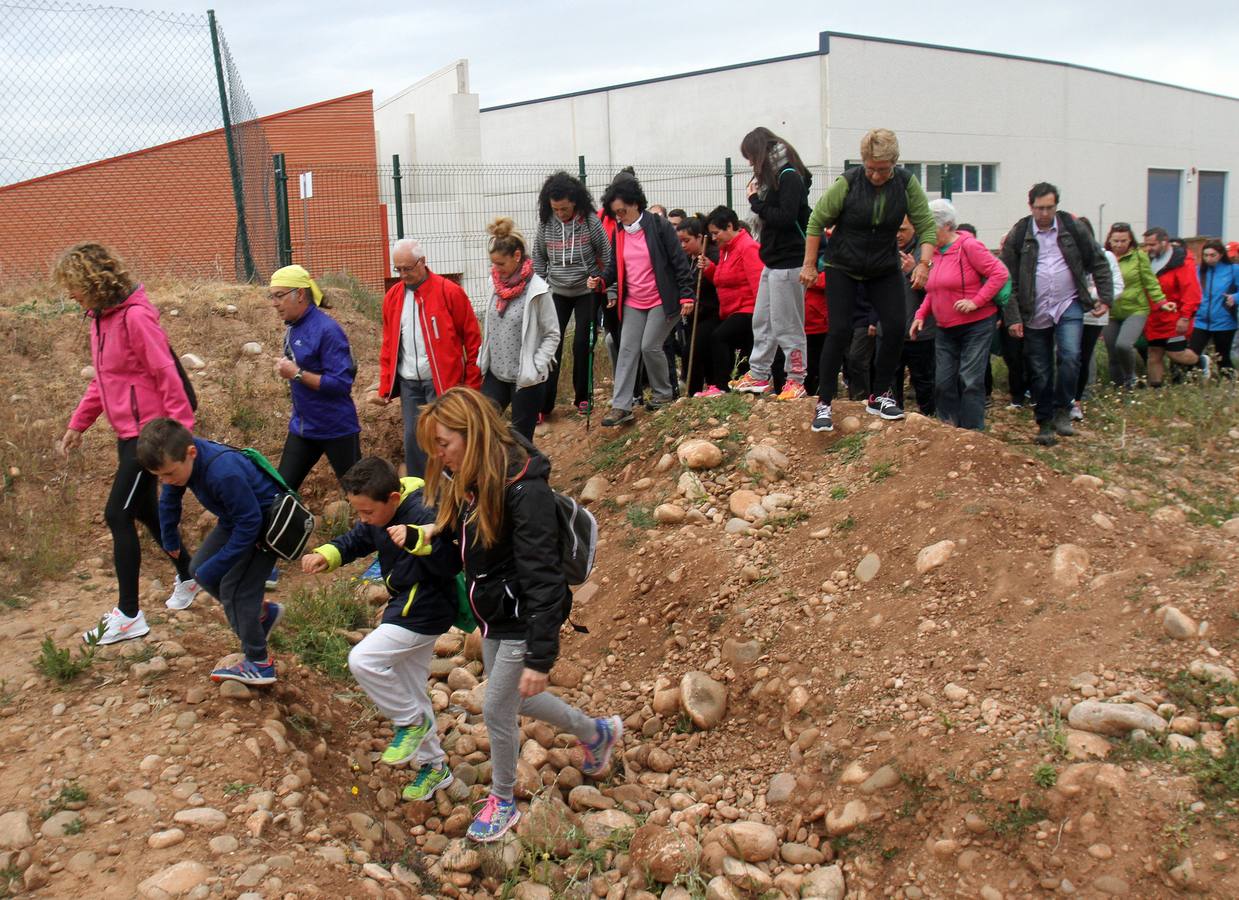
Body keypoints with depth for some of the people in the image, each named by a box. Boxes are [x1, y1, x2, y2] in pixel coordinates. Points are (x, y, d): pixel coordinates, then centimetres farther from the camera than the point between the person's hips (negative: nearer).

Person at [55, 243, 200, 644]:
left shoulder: (135, 317, -18)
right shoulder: (99, 318, 10)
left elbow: (167, 375, -20)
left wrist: (183, 431, -20)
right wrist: (77, 424, 16)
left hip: (148, 433, -9)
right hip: (127, 432, 9)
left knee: (118, 515, -6)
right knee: (144, 510, 18)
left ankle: (129, 616, 3)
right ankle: (187, 576, 37)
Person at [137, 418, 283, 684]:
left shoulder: (224, 473, -38)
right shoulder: (178, 460, -12)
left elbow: (249, 523, -29)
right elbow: (169, 501, 9)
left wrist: (216, 566, -22)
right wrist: (171, 542, 23)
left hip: (264, 521, -9)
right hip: (237, 518, 9)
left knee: (233, 588, -10)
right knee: (199, 570, 12)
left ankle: (259, 665, 3)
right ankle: (262, 613, 26)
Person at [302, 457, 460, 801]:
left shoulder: (421, 517, -26)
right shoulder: (379, 515, 2)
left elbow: (451, 563, -32)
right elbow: (358, 540, 18)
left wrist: (418, 539, -48)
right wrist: (326, 555, 0)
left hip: (425, 612, -10)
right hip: (407, 606, 10)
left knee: (363, 660, -20)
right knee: (408, 692, 16)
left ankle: (413, 722, 1)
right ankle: (434, 767, 31)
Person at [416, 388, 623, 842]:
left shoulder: (523, 488, -29)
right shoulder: (458, 479, -5)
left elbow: (542, 577, -29)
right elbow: (449, 543, 7)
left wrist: (540, 657, -29)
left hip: (523, 617, -8)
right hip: (491, 613, 8)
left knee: (496, 710, 4)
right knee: (516, 701, 22)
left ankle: (503, 802, 32)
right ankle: (598, 732, 47)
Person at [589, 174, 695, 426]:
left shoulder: (659, 226, -11)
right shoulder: (618, 233, 6)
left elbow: (679, 262, -10)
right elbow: (615, 267, 14)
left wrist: (686, 296, -14)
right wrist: (601, 281, -6)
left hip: (662, 300, -6)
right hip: (632, 303, 6)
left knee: (650, 346, -8)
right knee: (627, 349, -1)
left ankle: (663, 393, 17)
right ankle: (621, 406, -2)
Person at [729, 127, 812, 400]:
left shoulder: (790, 176, -13)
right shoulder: (773, 176, 15)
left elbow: (785, 218, -22)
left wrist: (756, 201, -14)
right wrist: (757, 200, -1)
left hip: (788, 262, -10)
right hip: (773, 260, 10)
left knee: (786, 326, -2)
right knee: (761, 321, 14)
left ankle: (796, 381, 8)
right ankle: (758, 376, 24)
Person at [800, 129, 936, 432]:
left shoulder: (907, 183, -11)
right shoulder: (847, 183, -18)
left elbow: (925, 225, -6)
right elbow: (817, 221, -10)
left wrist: (924, 262, -20)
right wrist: (810, 265, -9)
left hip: (884, 269, 3)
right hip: (842, 267, -3)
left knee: (896, 327, -7)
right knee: (839, 330, -11)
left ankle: (879, 396, 10)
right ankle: (824, 404, -3)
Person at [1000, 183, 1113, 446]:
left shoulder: (1072, 228, 0)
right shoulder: (1018, 235, -3)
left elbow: (1098, 262, 8)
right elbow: (1009, 279, 0)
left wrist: (1105, 296, 2)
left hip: (1068, 306, 0)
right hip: (1035, 314, 0)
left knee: (1070, 356, -20)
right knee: (1040, 372, 5)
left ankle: (1062, 412, -4)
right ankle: (1044, 424, 18)